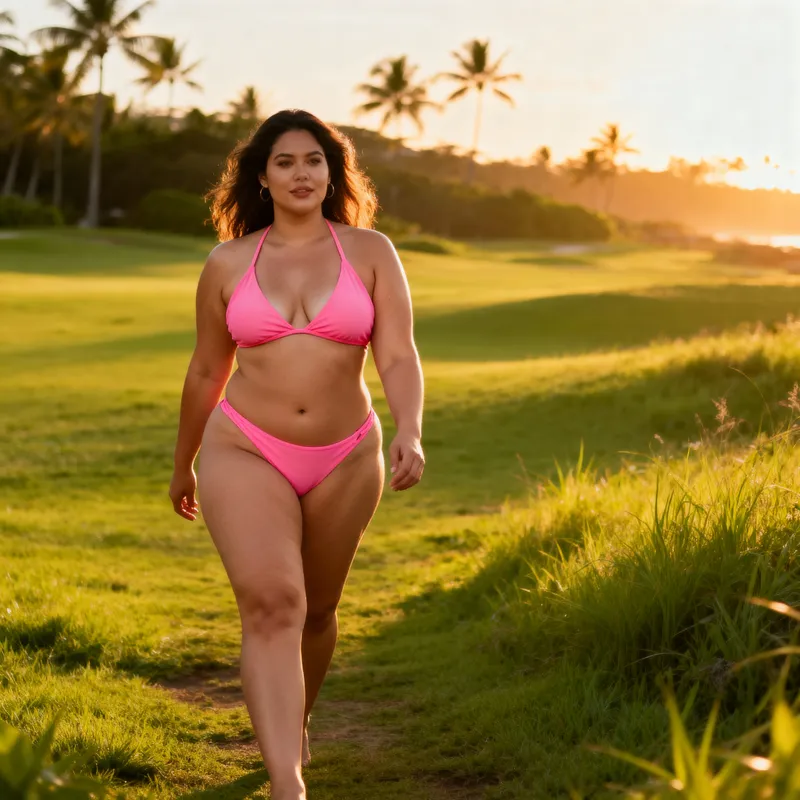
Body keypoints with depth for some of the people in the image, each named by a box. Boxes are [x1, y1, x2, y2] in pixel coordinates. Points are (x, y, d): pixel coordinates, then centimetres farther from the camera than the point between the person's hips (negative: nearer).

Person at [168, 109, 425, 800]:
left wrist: (410, 434, -28)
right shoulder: (227, 265, 1)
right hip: (245, 456, -1)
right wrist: (183, 464, 20)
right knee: (271, 604, -21)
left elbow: (399, 356, -10)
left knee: (317, 610, 17)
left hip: (345, 462, 2)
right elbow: (207, 372, 12)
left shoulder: (371, 252, -1)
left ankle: (294, 725, 47)